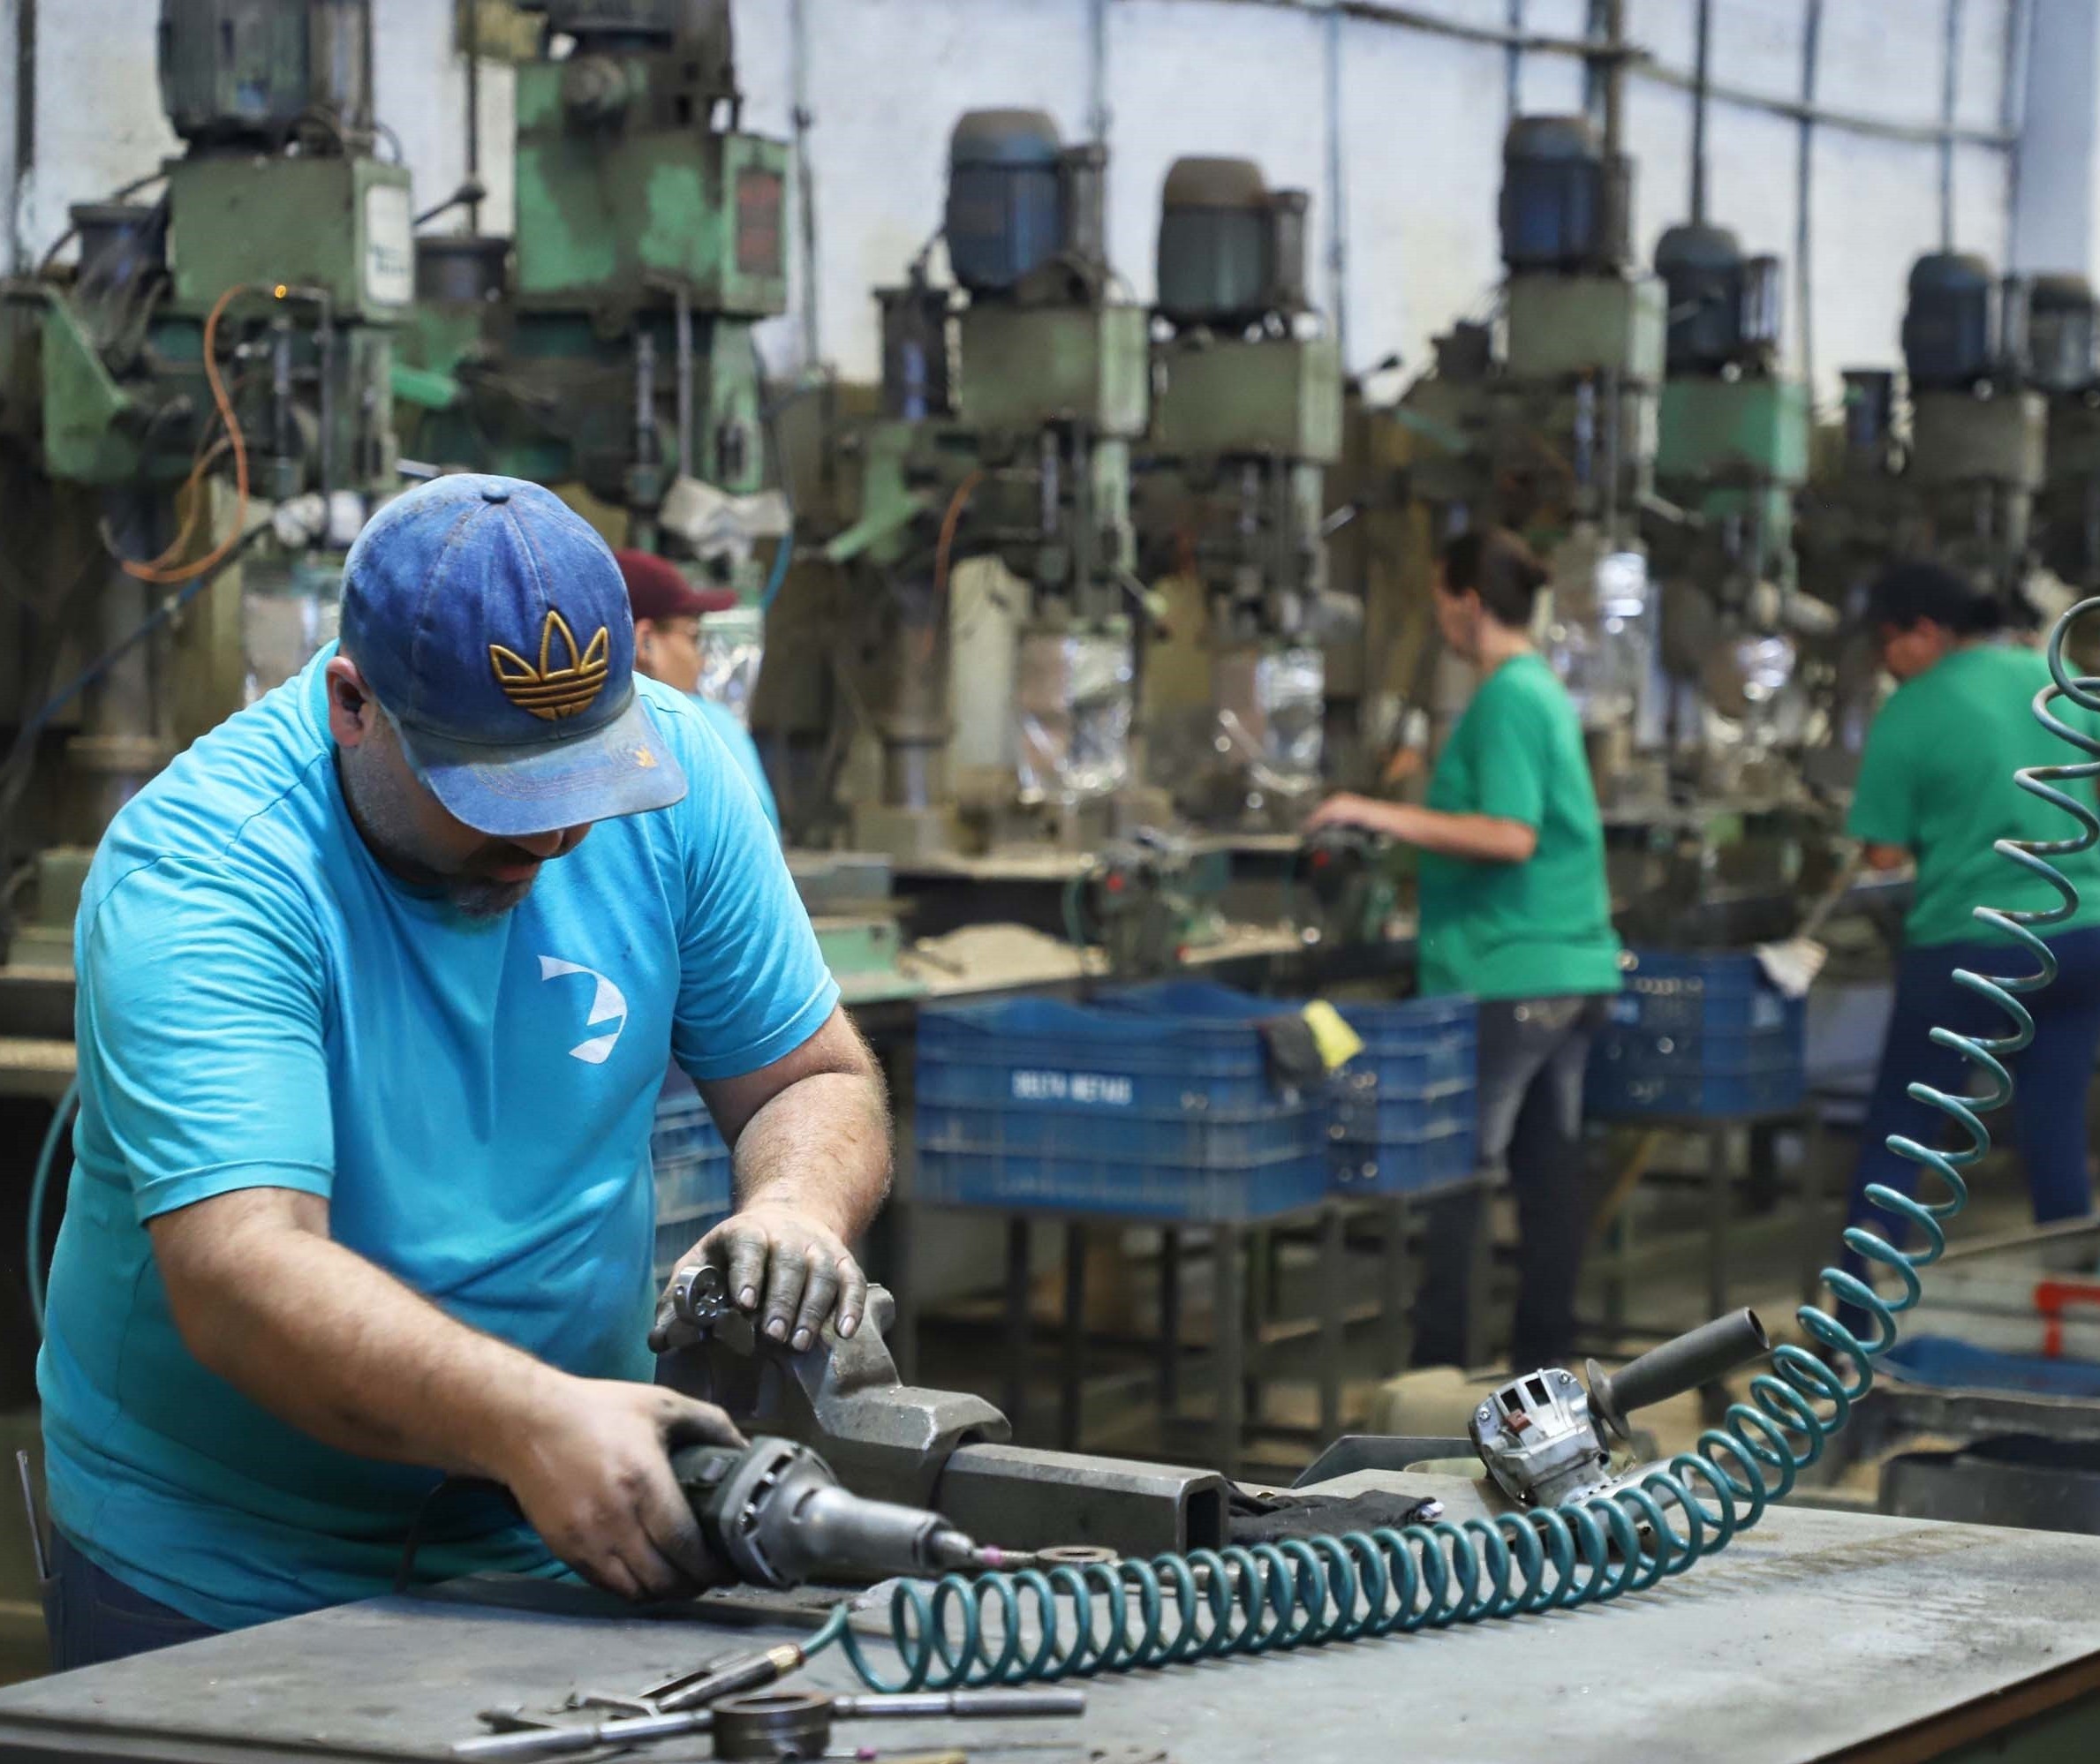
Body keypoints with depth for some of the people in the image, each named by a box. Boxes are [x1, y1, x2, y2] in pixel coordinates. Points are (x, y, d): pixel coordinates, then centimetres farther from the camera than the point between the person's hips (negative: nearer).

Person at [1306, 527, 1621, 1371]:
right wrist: (1419, 807, 30)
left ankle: (1437, 1369, -1)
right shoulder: (1548, 691, 13)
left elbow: (1510, 836, -22)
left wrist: (1386, 816, -20)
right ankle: (1544, 1357, 16)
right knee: (1548, 1166, 11)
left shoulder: (1504, 699, -15)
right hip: (1574, 966, 9)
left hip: (1506, 975, -9)